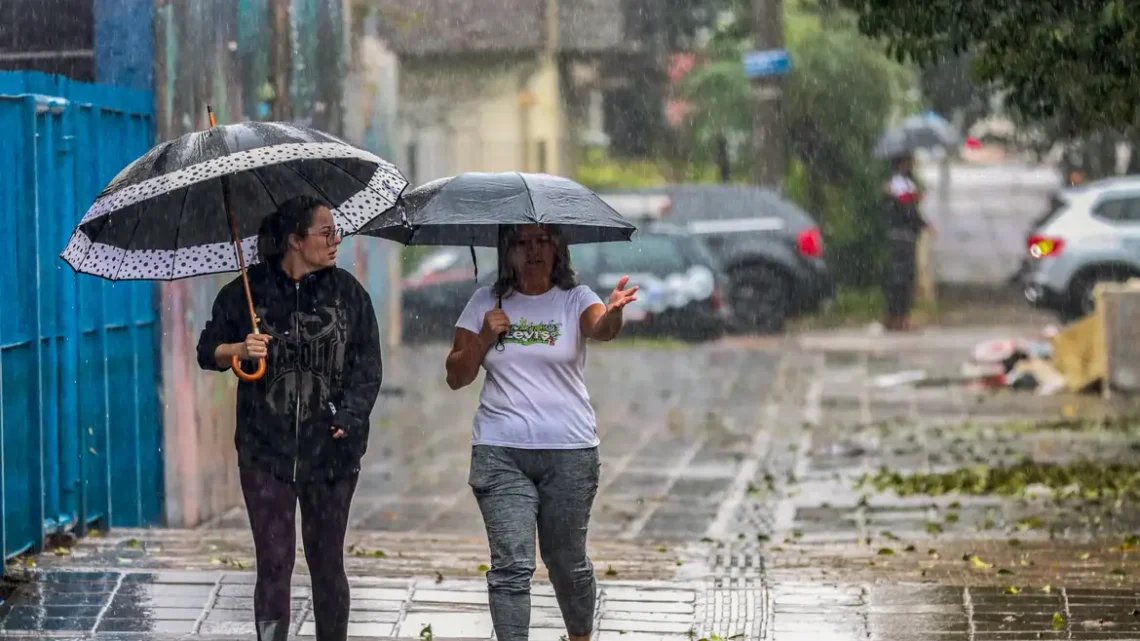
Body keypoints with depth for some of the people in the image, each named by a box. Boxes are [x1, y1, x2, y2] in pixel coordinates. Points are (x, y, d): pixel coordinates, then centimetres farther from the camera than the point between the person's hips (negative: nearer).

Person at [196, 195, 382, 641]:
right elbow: (207, 351, 8)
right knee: (274, 562, -3)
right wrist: (239, 350, -14)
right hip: (266, 450, -1)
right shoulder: (248, 292, 0)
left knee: (327, 562, 9)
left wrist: (351, 416, -14)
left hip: (330, 450, 1)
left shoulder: (348, 293, 2)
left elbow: (367, 367, 1)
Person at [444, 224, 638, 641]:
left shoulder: (574, 298, 1)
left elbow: (600, 327, -23)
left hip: (569, 452, -1)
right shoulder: (485, 302, 7)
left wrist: (614, 313, -46)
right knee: (511, 565, -9)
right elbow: (456, 377, 9)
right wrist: (484, 338, -8)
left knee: (567, 560, 10)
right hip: (500, 452, 1)